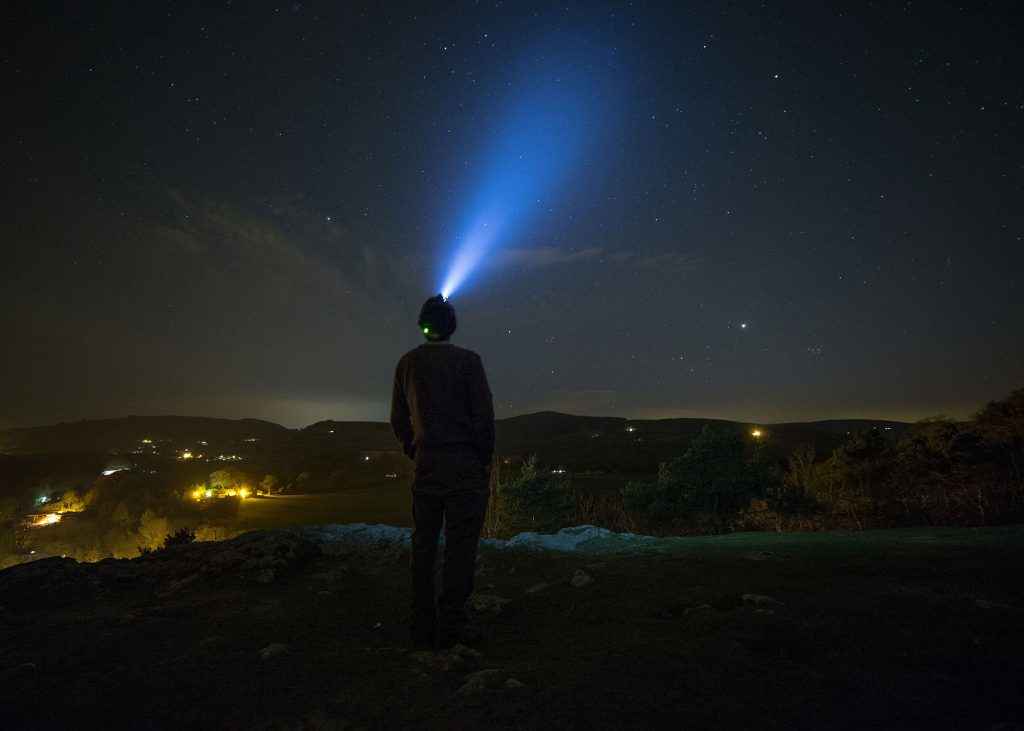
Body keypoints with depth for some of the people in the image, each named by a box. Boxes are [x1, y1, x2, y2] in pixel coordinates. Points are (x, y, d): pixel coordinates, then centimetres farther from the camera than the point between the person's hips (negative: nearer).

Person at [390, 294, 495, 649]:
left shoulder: (407, 363, 5)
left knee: (423, 545, 12)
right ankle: (450, 626, 9)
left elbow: (398, 420, 8)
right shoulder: (467, 360, -8)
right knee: (460, 546, 3)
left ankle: (423, 628, 20)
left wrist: (415, 453, 16)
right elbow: (483, 415, -10)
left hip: (425, 463, 5)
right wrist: (485, 458, 2)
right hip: (464, 463, -4)